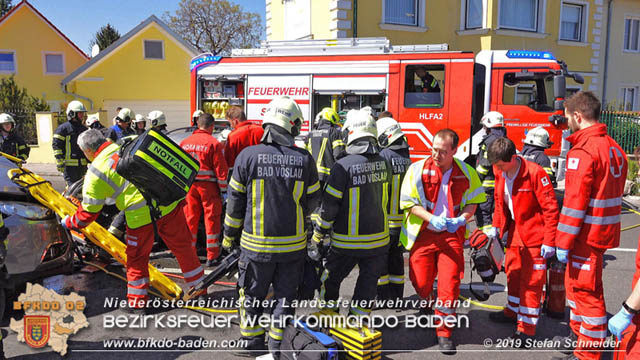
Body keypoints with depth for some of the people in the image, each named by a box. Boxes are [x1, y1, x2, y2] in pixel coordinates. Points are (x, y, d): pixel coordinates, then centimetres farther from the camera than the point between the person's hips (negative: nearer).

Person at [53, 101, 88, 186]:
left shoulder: (84, 129, 17)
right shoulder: (63, 128, -4)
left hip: (82, 165, 7)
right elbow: (56, 146, -8)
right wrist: (60, 163, -14)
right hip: (69, 165, -7)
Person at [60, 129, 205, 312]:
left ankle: (137, 302, 26)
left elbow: (88, 213, 4)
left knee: (137, 259, 16)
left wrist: (68, 223, 23)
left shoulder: (95, 173, -2)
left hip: (141, 215, -5)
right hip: (169, 203, 5)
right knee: (182, 247, 19)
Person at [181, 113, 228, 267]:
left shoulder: (185, 142, 8)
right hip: (208, 185, -5)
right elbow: (221, 169, -9)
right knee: (211, 219, 3)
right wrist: (223, 190, -4)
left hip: (189, 185, 5)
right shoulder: (213, 143, -8)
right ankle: (212, 257, 6)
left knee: (190, 219, 12)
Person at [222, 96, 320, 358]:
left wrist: (229, 236, 10)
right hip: (293, 244, 1)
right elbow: (312, 201, 5)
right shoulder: (304, 159, -7)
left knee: (252, 295, 17)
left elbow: (235, 202, -4)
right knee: (285, 295, 15)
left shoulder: (248, 156, -10)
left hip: (256, 243, -1)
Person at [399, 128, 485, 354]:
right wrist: (432, 219, -21)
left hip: (452, 234, 1)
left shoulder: (466, 173, -1)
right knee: (421, 282, 5)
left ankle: (444, 333, 10)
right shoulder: (418, 169, -8)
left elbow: (473, 201, 8)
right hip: (422, 234, 0)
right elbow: (408, 202, -8)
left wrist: (461, 219, -13)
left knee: (450, 282, -6)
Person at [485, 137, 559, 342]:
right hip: (514, 231, 7)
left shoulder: (535, 173, -23)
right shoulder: (500, 172, -2)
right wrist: (496, 226, 11)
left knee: (531, 280, 1)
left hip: (534, 235, -7)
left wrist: (549, 242, -19)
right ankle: (513, 312, 40)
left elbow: (551, 208, -20)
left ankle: (527, 328, 11)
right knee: (513, 273, 20)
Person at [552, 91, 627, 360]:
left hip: (587, 234, -9)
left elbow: (575, 202, -22)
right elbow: (612, 193, 16)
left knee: (586, 290, 1)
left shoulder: (583, 151, -19)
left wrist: (563, 243, -17)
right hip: (605, 230, 9)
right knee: (576, 282, 22)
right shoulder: (613, 148, 10)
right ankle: (579, 333, 36)